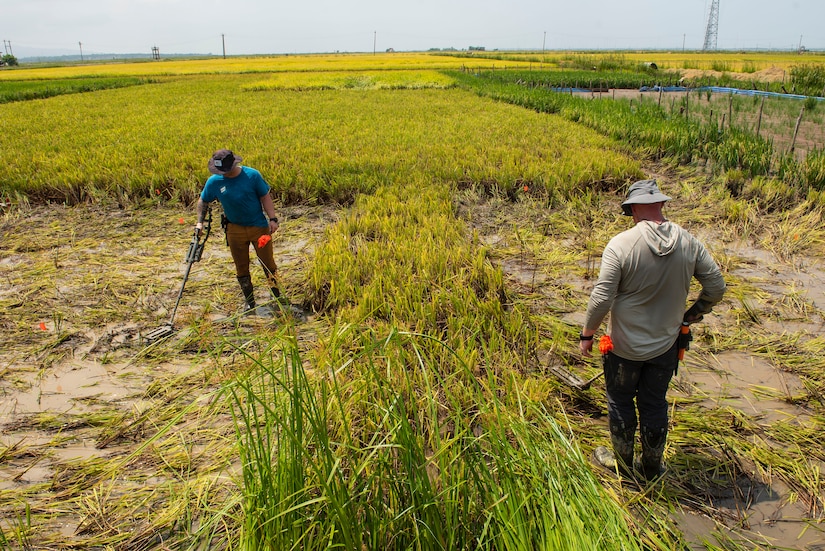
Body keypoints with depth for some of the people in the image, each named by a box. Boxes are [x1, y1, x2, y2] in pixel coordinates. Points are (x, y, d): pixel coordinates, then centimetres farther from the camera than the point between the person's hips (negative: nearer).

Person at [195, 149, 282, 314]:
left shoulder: (252, 175, -13)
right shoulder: (214, 181, -6)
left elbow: (265, 197, -5)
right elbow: (202, 201, 9)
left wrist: (272, 219, -11)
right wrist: (200, 222, -1)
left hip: (259, 226, -2)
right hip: (235, 230, 2)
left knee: (268, 262, 6)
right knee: (241, 267, 9)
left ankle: (277, 296, 24)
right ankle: (249, 302, 22)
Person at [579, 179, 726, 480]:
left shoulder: (620, 244, -23)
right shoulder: (689, 243, -10)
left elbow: (601, 298, -22)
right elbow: (716, 287, -1)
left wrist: (587, 334, -7)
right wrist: (693, 314, 16)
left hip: (624, 346, -4)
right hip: (666, 344, 4)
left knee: (620, 403, 18)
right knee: (655, 406, 20)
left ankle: (622, 462, 37)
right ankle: (651, 467, 38)